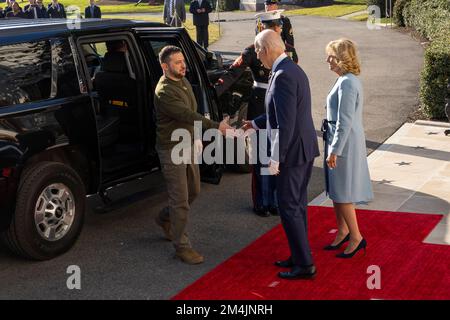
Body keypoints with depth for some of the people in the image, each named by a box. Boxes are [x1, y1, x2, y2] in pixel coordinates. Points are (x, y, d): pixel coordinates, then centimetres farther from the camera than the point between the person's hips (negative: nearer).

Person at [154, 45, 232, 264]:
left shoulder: (183, 81, 7)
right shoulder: (164, 92, -23)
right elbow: (187, 115, -33)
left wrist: (196, 137, 15)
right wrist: (216, 126, -40)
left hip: (188, 145, 9)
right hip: (172, 149, -9)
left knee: (193, 190, 20)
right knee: (181, 199, -4)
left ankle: (165, 218, 42)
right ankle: (182, 246, 6)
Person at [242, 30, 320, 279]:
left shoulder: (282, 76, -21)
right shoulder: (293, 69, 11)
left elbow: (285, 123, -25)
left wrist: (275, 159, -19)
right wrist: (255, 123, 29)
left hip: (292, 151, -10)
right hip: (305, 148, 10)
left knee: (289, 208, -1)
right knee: (298, 205, 18)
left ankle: (304, 264, 7)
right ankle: (299, 256, 29)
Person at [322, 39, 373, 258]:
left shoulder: (347, 83, -21)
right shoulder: (347, 80, 10)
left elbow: (344, 122, -23)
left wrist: (334, 151, -21)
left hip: (345, 143, -10)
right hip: (342, 141, 10)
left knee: (342, 193, 0)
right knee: (336, 191, 17)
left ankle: (356, 237, 11)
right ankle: (343, 231, 30)